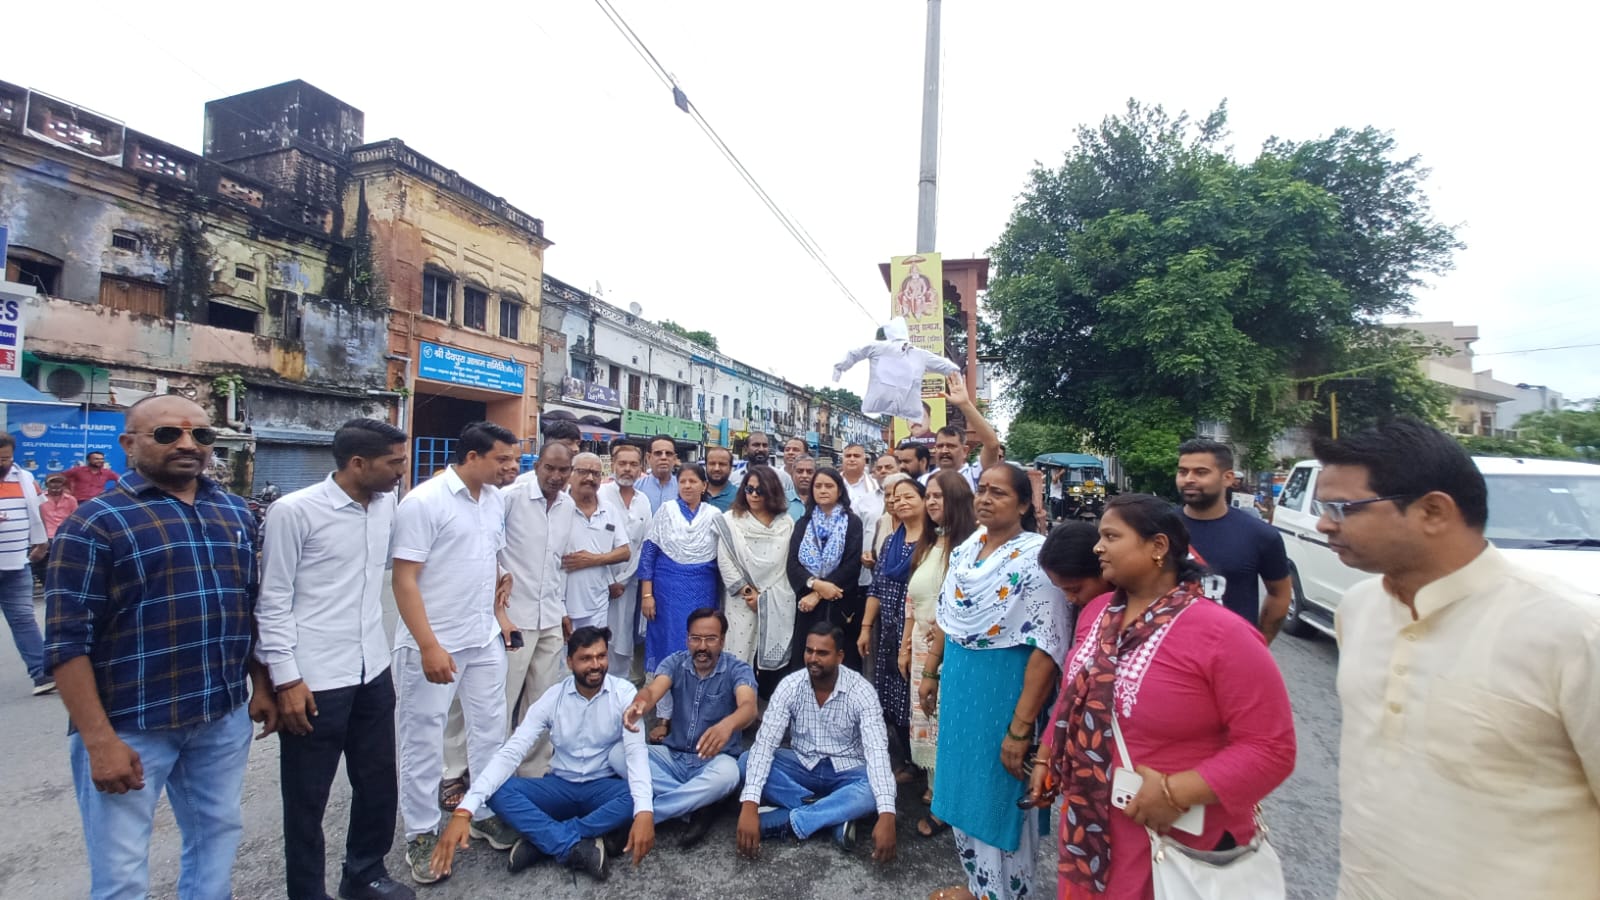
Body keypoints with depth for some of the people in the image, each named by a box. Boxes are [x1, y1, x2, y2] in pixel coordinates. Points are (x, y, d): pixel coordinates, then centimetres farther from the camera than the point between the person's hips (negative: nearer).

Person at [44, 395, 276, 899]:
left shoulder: (236, 513, 6)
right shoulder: (96, 522, -10)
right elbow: (68, 641, -12)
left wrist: (261, 685, 11)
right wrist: (99, 739, -16)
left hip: (225, 716, 5)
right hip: (129, 725, -4)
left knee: (218, 837, 19)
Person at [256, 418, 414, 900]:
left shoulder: (387, 504, 3)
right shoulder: (293, 511, -12)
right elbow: (273, 601, -9)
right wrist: (285, 679, -12)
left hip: (374, 671, 6)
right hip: (314, 679, -6)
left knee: (379, 783, 18)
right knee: (307, 798, 12)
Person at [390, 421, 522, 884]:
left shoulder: (496, 499, 5)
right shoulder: (424, 501, -16)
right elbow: (404, 579, -17)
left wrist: (497, 612, 11)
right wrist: (429, 646, -20)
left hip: (485, 639, 6)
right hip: (434, 644, -6)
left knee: (491, 729, 15)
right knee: (424, 740, 9)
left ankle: (486, 812, 33)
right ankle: (421, 834, 26)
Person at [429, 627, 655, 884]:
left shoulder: (623, 693, -15)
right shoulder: (552, 698, -9)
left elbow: (636, 751, -26)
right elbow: (511, 752, -17)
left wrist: (644, 812, -44)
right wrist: (464, 811, -31)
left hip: (604, 787, -2)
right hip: (561, 786, 2)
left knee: (636, 798, -35)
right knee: (497, 791, -23)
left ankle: (541, 839, -22)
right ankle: (577, 848, -29)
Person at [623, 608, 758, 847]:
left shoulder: (738, 669, -12)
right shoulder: (674, 663, -4)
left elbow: (748, 707, -32)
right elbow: (653, 691, -25)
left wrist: (727, 725, -57)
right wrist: (638, 705, -51)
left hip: (715, 759, -3)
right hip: (672, 755, 3)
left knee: (727, 775, -38)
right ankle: (697, 808, -18)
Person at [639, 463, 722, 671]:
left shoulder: (714, 515, 3)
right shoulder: (666, 511, 0)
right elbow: (648, 553, -2)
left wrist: (721, 594, 4)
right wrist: (646, 594, -7)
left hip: (702, 590, 1)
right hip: (668, 587, -1)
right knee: (668, 643, 3)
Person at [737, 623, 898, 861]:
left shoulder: (861, 691, -20)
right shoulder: (790, 686, -15)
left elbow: (877, 751, -30)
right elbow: (764, 743, -22)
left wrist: (886, 815, -45)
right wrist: (749, 804, -36)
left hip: (846, 772, -2)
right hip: (802, 766, 2)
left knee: (876, 786, -34)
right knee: (747, 761, -24)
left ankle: (785, 820, -27)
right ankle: (835, 815, -23)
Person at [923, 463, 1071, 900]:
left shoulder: (1037, 557, -20)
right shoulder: (965, 549, 3)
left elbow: (1046, 647, -23)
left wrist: (1020, 727, -22)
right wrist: (931, 671, 17)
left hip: (1003, 688, -7)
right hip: (959, 683, 7)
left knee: (999, 798, 9)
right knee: (964, 790, 20)